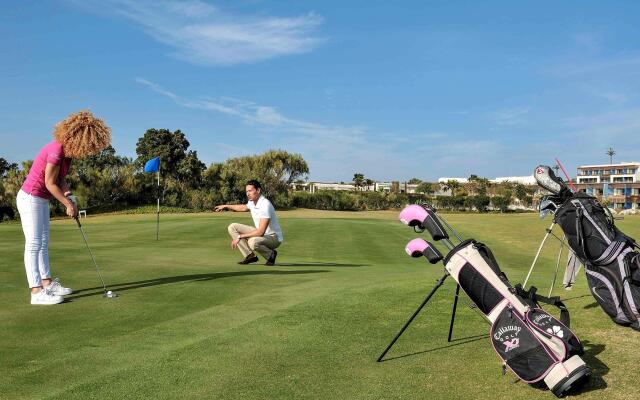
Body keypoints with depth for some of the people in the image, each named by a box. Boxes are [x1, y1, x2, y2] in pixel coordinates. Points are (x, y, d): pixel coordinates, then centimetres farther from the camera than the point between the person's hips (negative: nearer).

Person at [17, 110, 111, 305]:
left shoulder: (68, 150, 3)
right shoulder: (56, 150, -24)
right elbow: (49, 183, -20)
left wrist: (69, 195, -10)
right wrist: (68, 204, -13)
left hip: (41, 200, 10)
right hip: (30, 198, -10)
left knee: (43, 243, 12)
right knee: (33, 243, -10)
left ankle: (47, 284, 19)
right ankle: (36, 292, -10)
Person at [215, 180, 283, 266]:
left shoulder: (265, 205, -28)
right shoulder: (252, 202, 0)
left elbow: (261, 232, -32)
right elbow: (244, 207, 28)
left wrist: (240, 237, -26)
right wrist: (226, 206, 31)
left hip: (274, 237, -9)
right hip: (260, 233, 9)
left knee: (253, 242, -40)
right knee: (233, 227, 2)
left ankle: (271, 254, -8)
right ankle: (250, 255, 0)